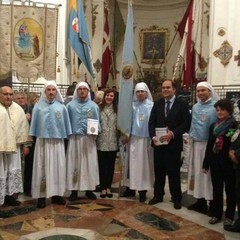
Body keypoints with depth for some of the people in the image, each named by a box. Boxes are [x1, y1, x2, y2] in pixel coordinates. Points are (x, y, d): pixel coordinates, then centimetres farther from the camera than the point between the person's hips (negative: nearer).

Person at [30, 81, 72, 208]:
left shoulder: (61, 106, 4)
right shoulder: (38, 106, 2)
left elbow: (66, 123, 7)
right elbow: (34, 123, 4)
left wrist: (66, 137, 6)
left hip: (57, 141, 1)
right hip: (42, 141, -1)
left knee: (57, 167, 6)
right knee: (42, 167, 2)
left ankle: (56, 194, 15)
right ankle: (41, 196, 7)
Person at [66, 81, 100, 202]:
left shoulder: (93, 105, 6)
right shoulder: (70, 105, 5)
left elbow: (97, 122, 6)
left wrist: (95, 132, -11)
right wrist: (68, 134, -5)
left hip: (89, 139, 1)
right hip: (75, 138, -1)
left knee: (89, 164, 5)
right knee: (74, 164, 3)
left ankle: (89, 189, 16)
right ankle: (74, 190, 11)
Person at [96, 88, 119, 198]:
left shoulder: (117, 110, 5)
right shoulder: (99, 108, -1)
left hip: (113, 142, 2)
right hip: (101, 141, -2)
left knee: (111, 165, 9)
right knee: (102, 165, 5)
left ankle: (108, 187, 22)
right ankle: (103, 188, 16)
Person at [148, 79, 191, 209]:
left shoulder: (182, 104, -2)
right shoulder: (157, 104, 9)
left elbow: (186, 123, -8)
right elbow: (151, 122, 6)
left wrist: (173, 134, -19)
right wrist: (153, 136, -10)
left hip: (174, 144, -3)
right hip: (158, 143, 4)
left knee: (174, 172, 5)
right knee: (159, 171, 12)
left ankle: (176, 198, 20)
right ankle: (158, 195, 27)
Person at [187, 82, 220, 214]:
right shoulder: (195, 107, 11)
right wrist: (191, 136, 8)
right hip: (196, 144, 6)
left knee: (210, 173, 0)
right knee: (197, 172, 10)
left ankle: (213, 204, 12)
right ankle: (200, 201, 22)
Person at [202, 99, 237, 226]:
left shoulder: (235, 125, -8)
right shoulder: (213, 126, 9)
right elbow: (209, 146, 11)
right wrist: (206, 164, 10)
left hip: (229, 163, -5)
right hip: (215, 162, 5)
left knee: (230, 190, 9)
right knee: (216, 189, 13)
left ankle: (229, 216, 21)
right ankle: (216, 214, 25)